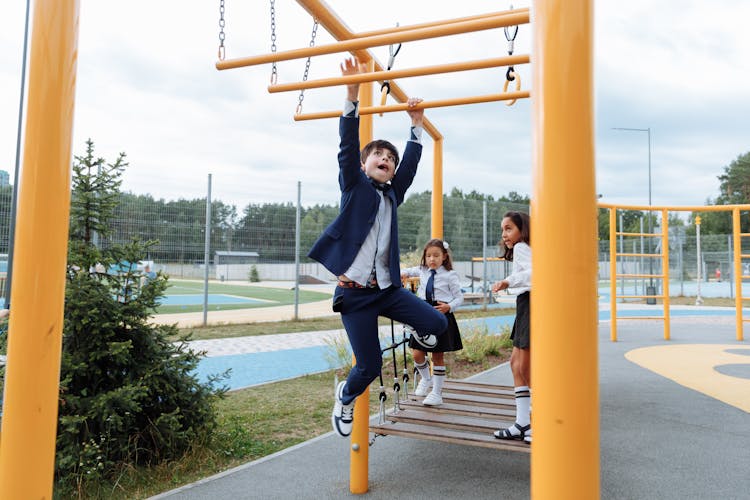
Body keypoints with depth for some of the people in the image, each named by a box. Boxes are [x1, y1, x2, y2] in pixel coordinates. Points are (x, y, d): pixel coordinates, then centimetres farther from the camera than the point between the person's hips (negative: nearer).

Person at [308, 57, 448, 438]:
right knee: (370, 366, -1)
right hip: (354, 292, -4)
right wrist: (352, 95, -16)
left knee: (436, 324, -11)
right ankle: (345, 397, 31)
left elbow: (411, 163, 12)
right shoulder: (354, 186, 1)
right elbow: (348, 145, -9)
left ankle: (417, 337, 25)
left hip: (387, 288, 5)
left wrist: (416, 124, 14)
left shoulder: (392, 194, 13)